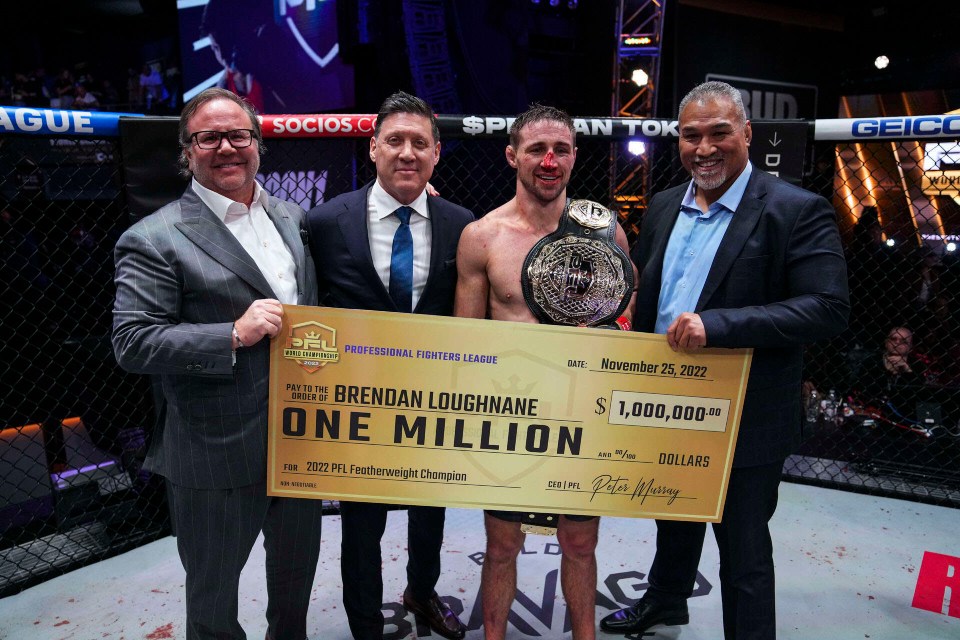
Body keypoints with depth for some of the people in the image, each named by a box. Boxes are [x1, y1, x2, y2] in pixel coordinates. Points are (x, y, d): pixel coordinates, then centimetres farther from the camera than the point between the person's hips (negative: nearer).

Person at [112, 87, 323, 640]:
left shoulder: (293, 218, 7)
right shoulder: (155, 239, -11)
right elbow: (132, 343, -16)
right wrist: (234, 335, -26)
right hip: (217, 454, -5)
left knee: (298, 567, 26)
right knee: (213, 591, 18)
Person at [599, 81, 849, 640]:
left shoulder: (798, 211, -14)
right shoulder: (664, 206, 5)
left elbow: (829, 309, -22)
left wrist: (716, 324, -32)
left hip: (744, 423, -6)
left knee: (743, 550, 11)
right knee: (674, 521, 28)